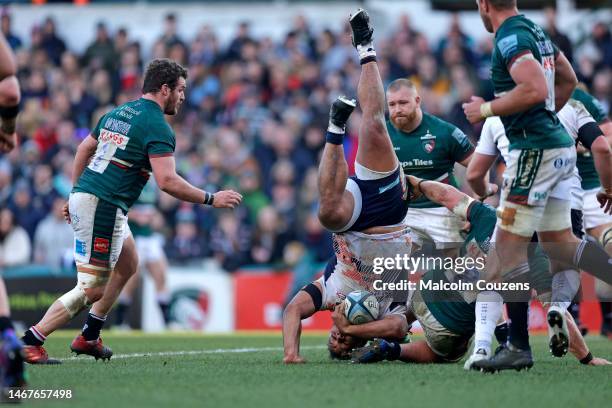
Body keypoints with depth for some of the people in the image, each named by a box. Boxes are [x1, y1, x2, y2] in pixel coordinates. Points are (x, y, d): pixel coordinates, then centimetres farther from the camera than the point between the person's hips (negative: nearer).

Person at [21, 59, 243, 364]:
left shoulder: (118, 113, 15)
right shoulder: (157, 127, -13)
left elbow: (85, 148, 23)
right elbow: (167, 181, -21)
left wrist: (75, 193, 29)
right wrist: (211, 199, -12)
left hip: (82, 196, 10)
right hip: (102, 209, -10)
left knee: (127, 264, 24)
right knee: (92, 289, -6)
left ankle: (89, 337, 23)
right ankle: (30, 342, -8)